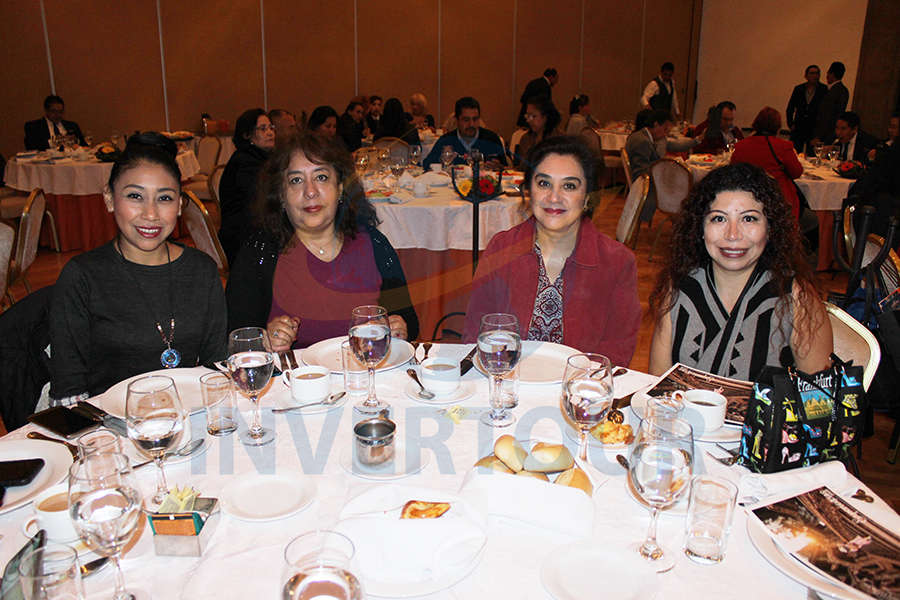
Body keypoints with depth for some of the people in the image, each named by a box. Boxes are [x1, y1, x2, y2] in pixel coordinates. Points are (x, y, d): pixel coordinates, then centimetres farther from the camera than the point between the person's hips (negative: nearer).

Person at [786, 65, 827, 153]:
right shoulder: (798, 89, 7)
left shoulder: (824, 89, 1)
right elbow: (790, 109, 14)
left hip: (815, 130, -2)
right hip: (798, 129, 2)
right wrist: (790, 124, 6)